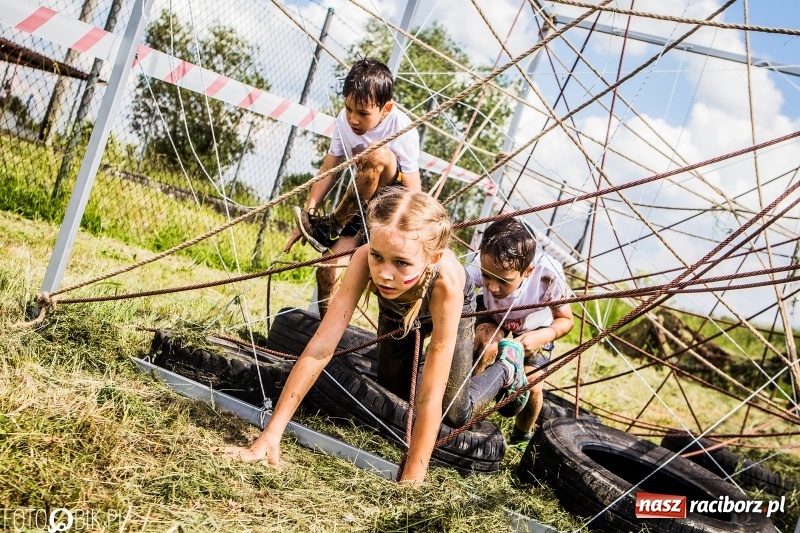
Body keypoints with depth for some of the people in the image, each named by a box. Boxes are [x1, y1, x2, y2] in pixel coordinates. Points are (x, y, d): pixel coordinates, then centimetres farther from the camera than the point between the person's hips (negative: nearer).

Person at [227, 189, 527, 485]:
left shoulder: (446, 282, -48)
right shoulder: (366, 259, -43)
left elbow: (430, 397, -45)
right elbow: (320, 348, -44)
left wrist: (411, 481, -46)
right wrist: (270, 435, -48)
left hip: (448, 310, -2)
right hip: (395, 312, 3)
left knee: (455, 415, -1)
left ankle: (506, 369, 29)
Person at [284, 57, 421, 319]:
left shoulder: (401, 130, -24)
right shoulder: (344, 120, -9)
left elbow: (413, 192, -25)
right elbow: (329, 169, -1)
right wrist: (308, 215, -4)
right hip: (359, 205, 5)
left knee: (378, 155, -34)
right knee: (328, 269, -10)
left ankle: (331, 226, -17)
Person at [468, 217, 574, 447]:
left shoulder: (548, 275, -42)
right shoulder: (477, 271, -43)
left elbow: (565, 319, -23)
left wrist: (543, 336, -42)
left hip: (535, 324, 0)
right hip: (492, 314, 0)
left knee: (532, 386, -10)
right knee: (486, 345, -32)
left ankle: (523, 435, 23)